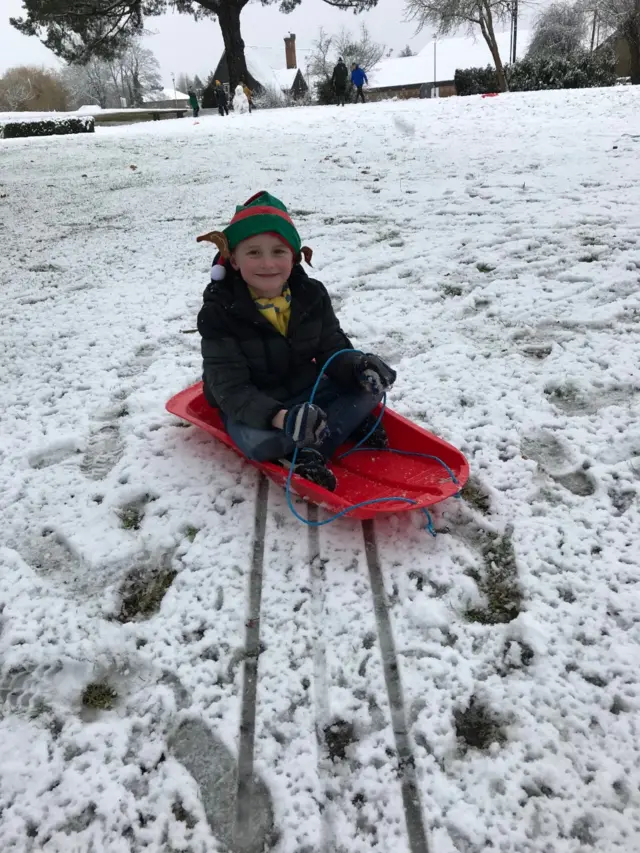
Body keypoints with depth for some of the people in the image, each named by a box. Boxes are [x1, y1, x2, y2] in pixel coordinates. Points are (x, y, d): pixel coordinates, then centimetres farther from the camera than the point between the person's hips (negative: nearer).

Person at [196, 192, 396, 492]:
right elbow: (230, 388, -24)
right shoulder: (219, 312, -20)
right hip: (252, 409, -4)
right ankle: (347, 423, -18)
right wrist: (279, 418, -43)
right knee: (259, 441, -39)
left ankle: (309, 454, -24)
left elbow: (333, 350, -2)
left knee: (372, 383, -14)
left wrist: (358, 367, -28)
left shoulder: (312, 294, -7)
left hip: (308, 392, 5)